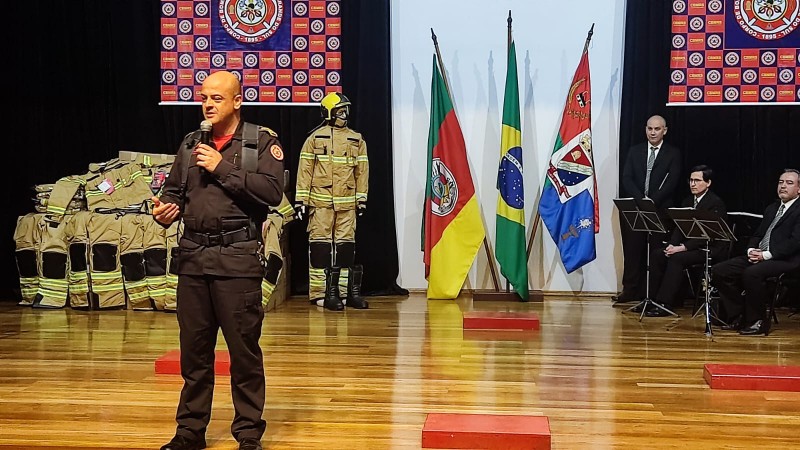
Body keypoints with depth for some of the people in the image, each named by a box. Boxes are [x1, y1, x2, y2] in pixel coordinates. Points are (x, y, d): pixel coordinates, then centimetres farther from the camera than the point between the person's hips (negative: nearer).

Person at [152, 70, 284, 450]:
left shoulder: (262, 140, 0)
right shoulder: (191, 143, 15)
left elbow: (272, 191, -13)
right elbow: (173, 188, 19)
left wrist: (222, 168, -13)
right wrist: (164, 210, -3)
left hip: (238, 259, -5)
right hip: (192, 257, 5)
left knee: (244, 350, 0)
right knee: (193, 349, 11)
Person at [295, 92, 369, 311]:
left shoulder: (356, 140, 13)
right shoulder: (315, 138, 4)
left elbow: (362, 170, 13)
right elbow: (305, 169, 2)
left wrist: (362, 199, 8)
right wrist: (300, 198, -2)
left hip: (347, 202, 3)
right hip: (320, 201, -3)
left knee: (346, 245, 4)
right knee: (320, 245, -4)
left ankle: (343, 291, 10)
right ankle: (319, 292, -1)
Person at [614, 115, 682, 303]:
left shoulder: (673, 154, 4)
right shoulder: (634, 151, 12)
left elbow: (672, 182, -5)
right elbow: (626, 179, 3)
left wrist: (653, 201, -16)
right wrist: (641, 199, -11)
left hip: (660, 210, -2)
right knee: (632, 250, 2)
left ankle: (653, 294, 3)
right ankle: (630, 291, 8)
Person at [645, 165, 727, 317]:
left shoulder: (716, 203, -11)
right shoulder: (687, 201, 15)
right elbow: (679, 227, 10)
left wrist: (683, 247, -24)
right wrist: (672, 245, -10)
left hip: (711, 249, -8)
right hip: (689, 245, 8)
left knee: (676, 258, -30)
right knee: (656, 254, -11)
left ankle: (665, 303, -29)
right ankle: (653, 298, -9)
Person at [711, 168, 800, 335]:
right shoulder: (771, 209, 24)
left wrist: (766, 255, -19)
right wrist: (751, 250, -1)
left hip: (785, 260, -8)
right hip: (757, 256, 9)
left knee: (752, 273, -37)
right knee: (718, 270, -8)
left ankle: (758, 321, -19)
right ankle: (738, 317, -1)